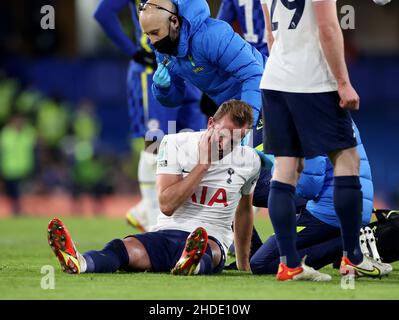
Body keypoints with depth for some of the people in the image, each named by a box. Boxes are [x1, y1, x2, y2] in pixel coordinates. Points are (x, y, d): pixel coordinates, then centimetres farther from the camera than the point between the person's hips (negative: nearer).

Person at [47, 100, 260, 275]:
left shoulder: (248, 161, 6)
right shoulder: (176, 145, -1)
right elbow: (167, 205, -10)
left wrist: (244, 264, 30)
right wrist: (202, 165, -14)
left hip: (211, 241, 0)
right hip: (167, 234, 0)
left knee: (211, 251, -40)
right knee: (125, 249, -33)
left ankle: (191, 264, -77)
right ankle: (78, 263, -65)